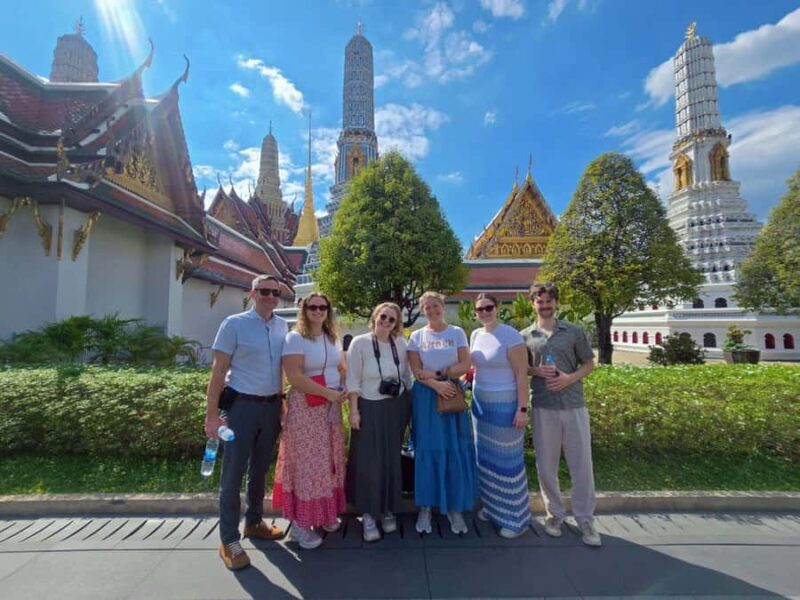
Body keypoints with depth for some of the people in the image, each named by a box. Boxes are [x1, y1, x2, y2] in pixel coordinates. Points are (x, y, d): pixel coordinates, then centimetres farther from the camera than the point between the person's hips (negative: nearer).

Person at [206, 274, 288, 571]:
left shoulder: (282, 326, 4)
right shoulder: (234, 324, -10)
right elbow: (218, 371, -9)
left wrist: (282, 402, 7)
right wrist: (212, 414, -12)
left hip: (272, 406, 5)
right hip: (242, 405, -5)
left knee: (260, 469, 20)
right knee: (233, 474, 6)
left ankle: (254, 522, 39)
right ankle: (229, 541, 22)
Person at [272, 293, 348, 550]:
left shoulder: (333, 338, 10)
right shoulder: (295, 338, -10)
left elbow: (342, 368, 20)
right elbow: (294, 377, -20)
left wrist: (344, 391, 0)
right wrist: (328, 393, -19)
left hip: (331, 407, 7)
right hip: (306, 408, -6)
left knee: (329, 460, 13)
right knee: (308, 462, 0)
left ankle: (325, 513, 29)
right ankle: (300, 523, 15)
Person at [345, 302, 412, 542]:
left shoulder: (401, 344, 1)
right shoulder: (359, 343, -9)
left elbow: (407, 377, 10)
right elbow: (353, 381, -9)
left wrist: (412, 405, 11)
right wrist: (354, 410, -12)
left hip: (396, 408, 4)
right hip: (369, 408, -3)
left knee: (392, 460, 12)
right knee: (368, 461, 2)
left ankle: (389, 510, 30)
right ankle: (368, 516, 19)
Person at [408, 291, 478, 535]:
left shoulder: (457, 332, 4)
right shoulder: (416, 336, 5)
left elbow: (465, 364, -4)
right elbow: (416, 371, -3)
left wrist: (438, 373, -14)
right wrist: (436, 385, -18)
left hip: (452, 395, 0)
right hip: (425, 397, 0)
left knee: (455, 450, 3)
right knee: (427, 450, 3)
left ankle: (455, 508, 18)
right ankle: (425, 507, 17)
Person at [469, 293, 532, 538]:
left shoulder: (511, 335, -15)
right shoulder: (475, 335, 5)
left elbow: (522, 374, -16)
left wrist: (522, 408, -18)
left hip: (505, 404, -7)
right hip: (480, 403, 7)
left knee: (507, 460, 5)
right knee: (485, 457, 17)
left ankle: (515, 517, 23)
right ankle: (492, 506, 37)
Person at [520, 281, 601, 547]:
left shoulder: (574, 332, 3)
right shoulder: (525, 336, 3)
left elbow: (589, 363, 7)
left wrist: (570, 378, -11)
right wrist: (536, 371, -10)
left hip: (574, 405, 0)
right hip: (543, 407, 0)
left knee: (582, 464, 7)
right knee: (546, 465, 9)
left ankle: (585, 519, 24)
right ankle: (554, 513, 29)